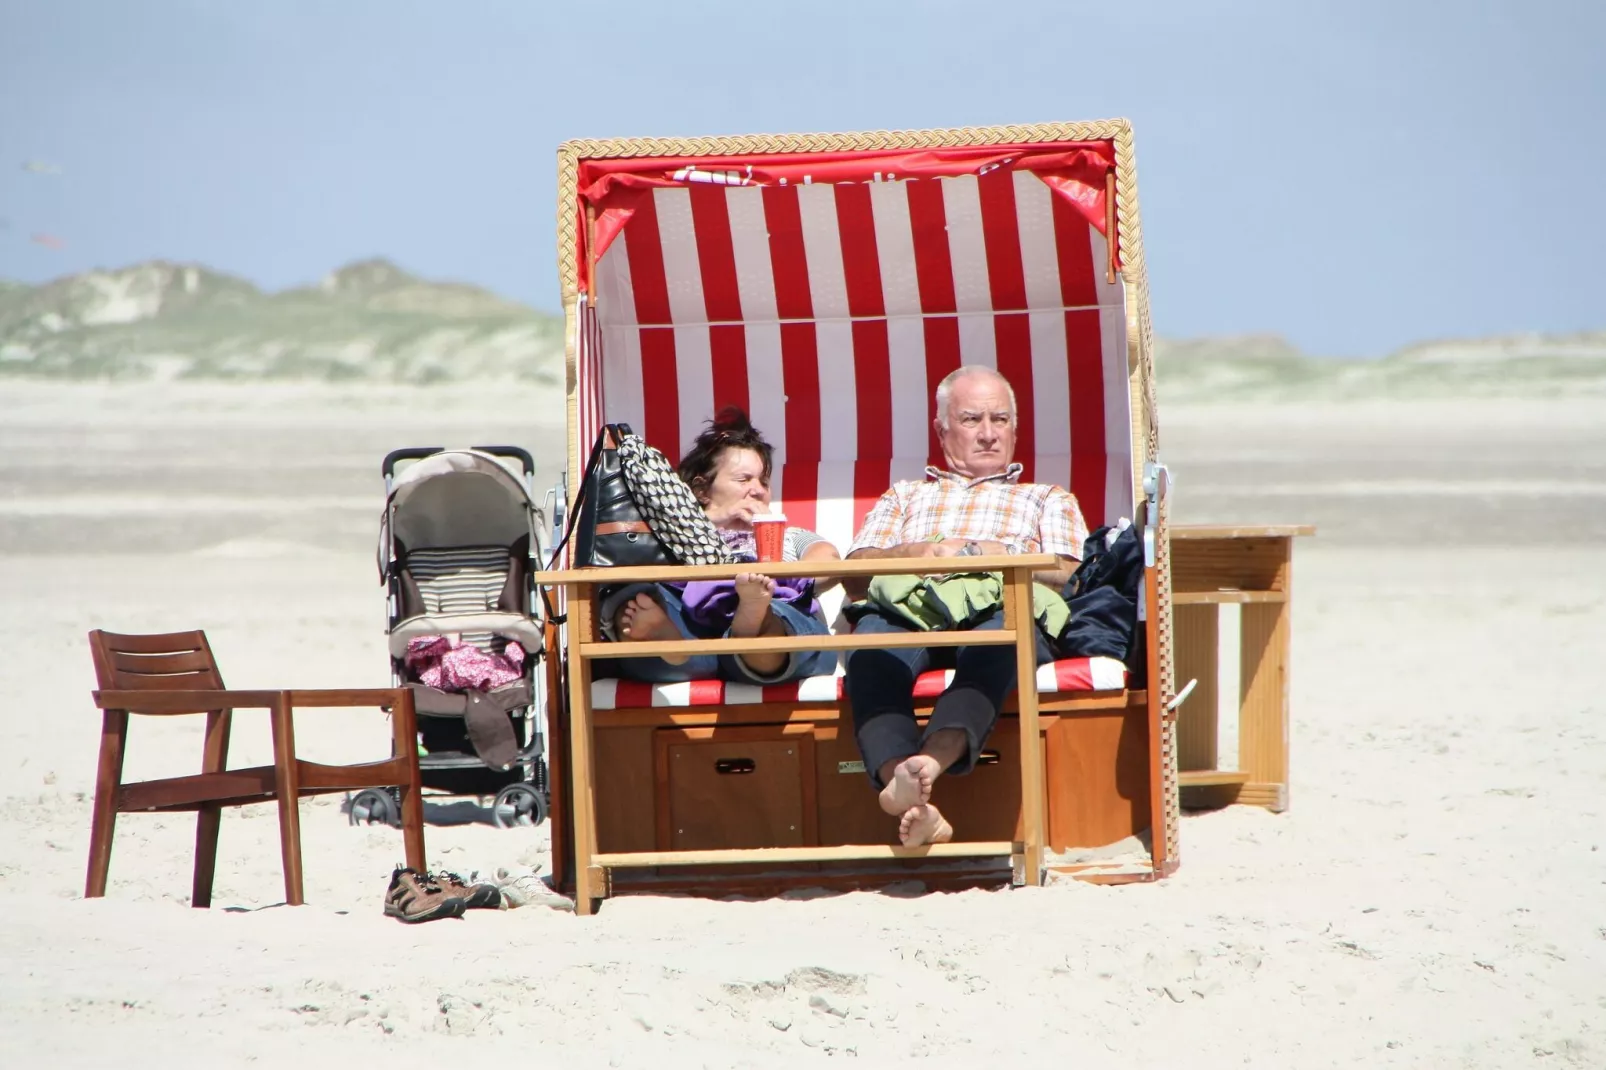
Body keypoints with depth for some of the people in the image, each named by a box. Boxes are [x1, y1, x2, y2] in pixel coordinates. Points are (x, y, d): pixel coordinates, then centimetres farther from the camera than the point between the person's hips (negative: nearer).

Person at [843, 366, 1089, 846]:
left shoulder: (1047, 500, 37)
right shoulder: (905, 496, 40)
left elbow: (1072, 576, 15)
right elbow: (855, 570, 21)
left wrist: (991, 555, 0)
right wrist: (919, 553, 1)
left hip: (1001, 606, -1)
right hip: (906, 605, 1)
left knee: (1004, 628, -42)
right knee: (874, 633, -40)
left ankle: (934, 758, -66)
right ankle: (915, 803, -60)